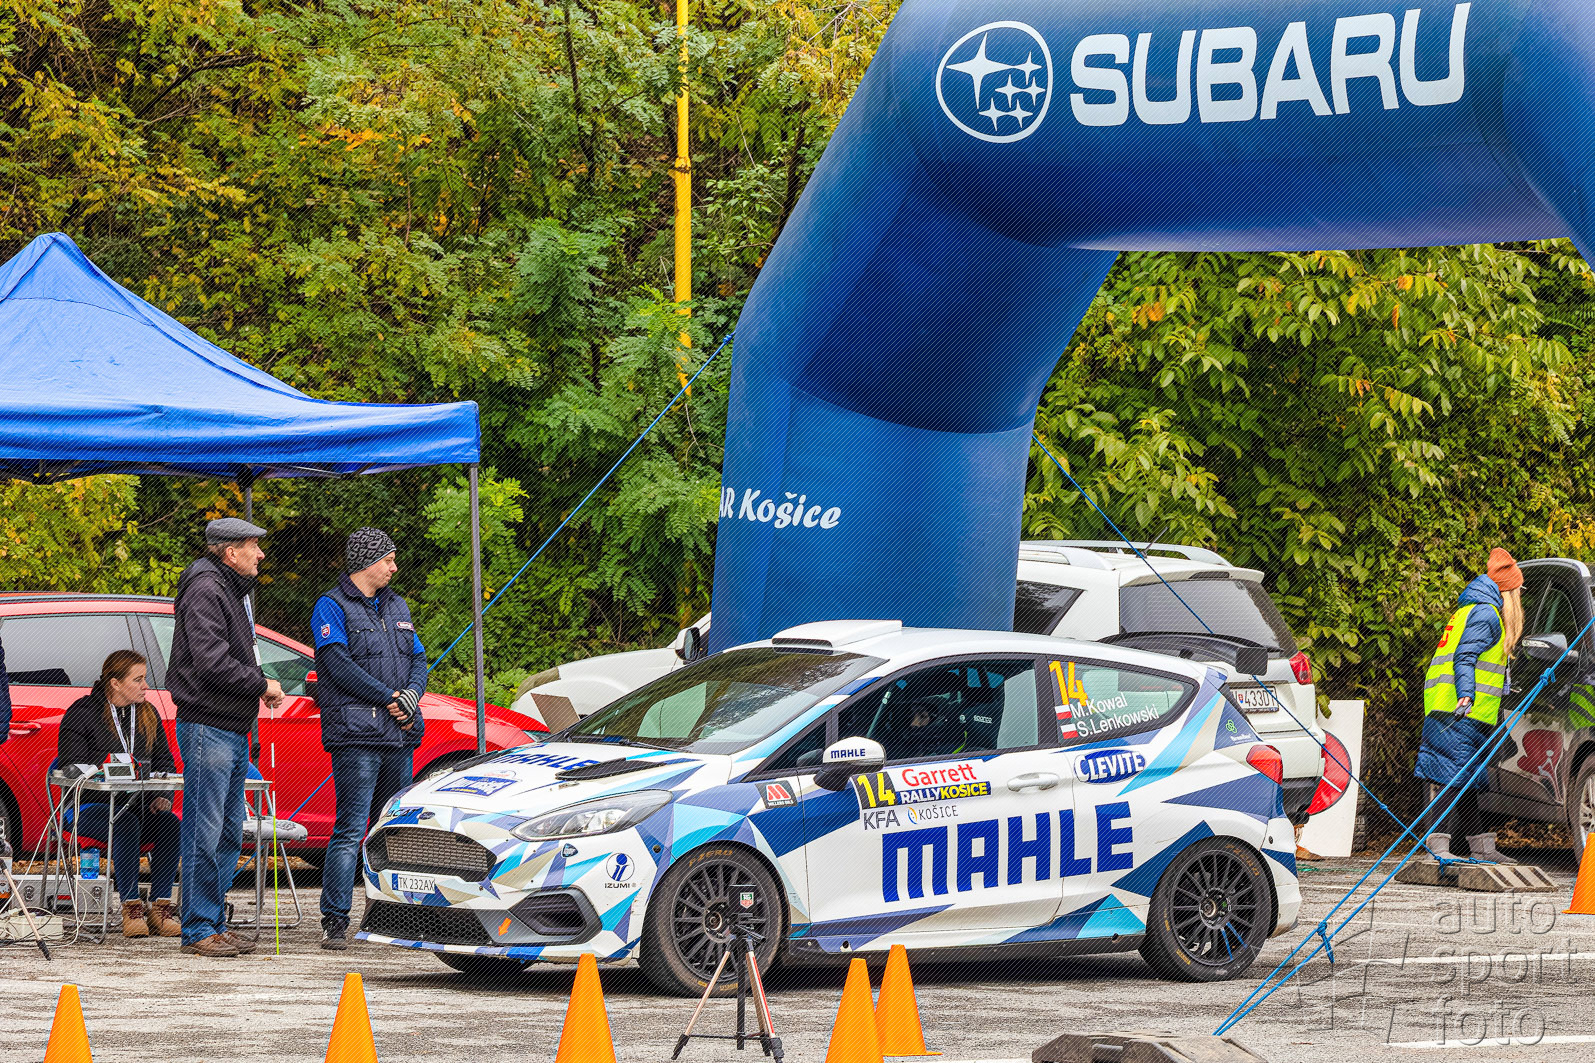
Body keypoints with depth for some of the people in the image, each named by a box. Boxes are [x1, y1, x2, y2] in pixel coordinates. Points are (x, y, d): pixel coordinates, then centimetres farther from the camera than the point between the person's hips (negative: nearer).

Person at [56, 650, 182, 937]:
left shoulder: (148, 715, 16)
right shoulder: (82, 713, -2)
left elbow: (165, 763, 18)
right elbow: (71, 767, -7)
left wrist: (164, 796, -3)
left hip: (140, 805, 5)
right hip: (90, 806, -5)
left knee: (171, 826, -26)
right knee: (127, 825, -37)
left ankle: (160, 907, -26)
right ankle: (130, 907, -32)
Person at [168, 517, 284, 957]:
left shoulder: (232, 590, 20)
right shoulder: (205, 591, -13)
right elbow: (211, 662, -22)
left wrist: (259, 685, 7)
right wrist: (262, 685, -11)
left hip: (233, 729, 10)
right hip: (207, 726, -10)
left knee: (229, 834, 12)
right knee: (204, 834, -8)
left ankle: (216, 924, 18)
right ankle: (198, 930, -5)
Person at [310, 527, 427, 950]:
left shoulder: (396, 607, 20)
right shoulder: (332, 607, -2)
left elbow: (418, 659, 17)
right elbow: (340, 665, -13)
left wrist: (411, 696, -4)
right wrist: (390, 699, -13)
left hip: (400, 739, 7)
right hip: (356, 736, -7)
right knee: (350, 830, -11)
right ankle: (334, 921, -12)